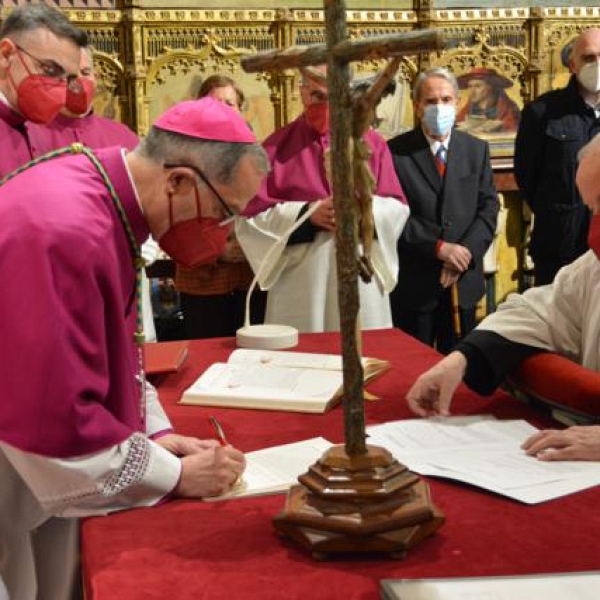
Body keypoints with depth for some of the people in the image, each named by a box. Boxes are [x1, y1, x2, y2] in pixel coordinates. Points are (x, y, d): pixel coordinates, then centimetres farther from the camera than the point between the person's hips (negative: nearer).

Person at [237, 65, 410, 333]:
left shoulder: (371, 143, 8)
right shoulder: (278, 146, 3)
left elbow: (398, 207, 5)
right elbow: (251, 214, -3)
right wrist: (307, 213, -15)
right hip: (302, 283, -1)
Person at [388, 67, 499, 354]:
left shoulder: (476, 149, 8)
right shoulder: (396, 152, -4)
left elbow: (488, 207, 3)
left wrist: (466, 252, -11)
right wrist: (438, 248, -17)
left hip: (463, 280, 3)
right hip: (412, 283, -3)